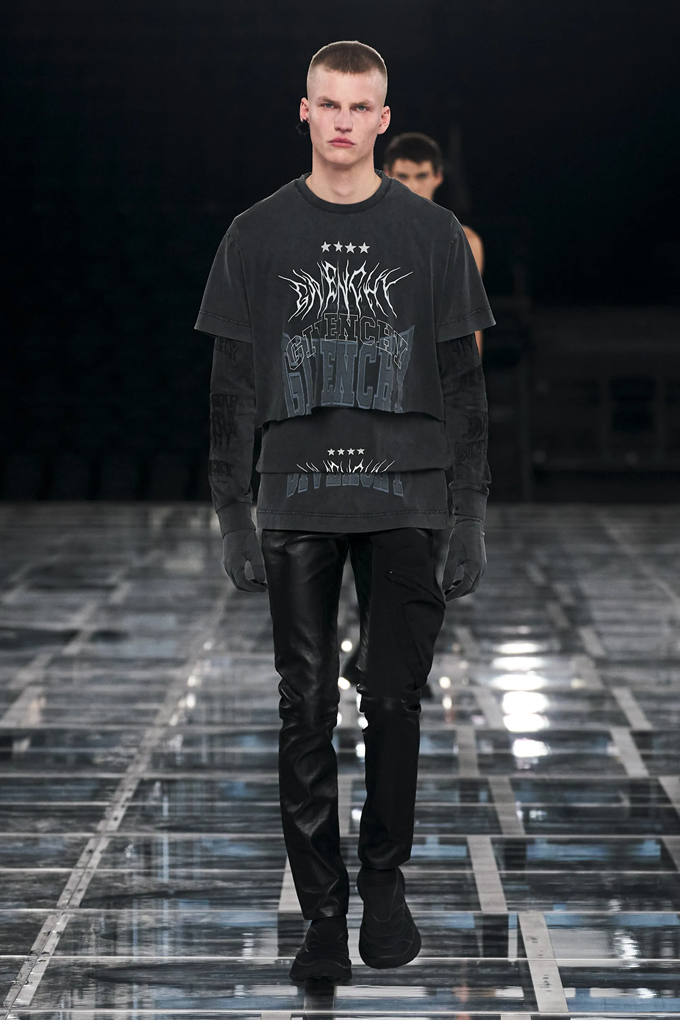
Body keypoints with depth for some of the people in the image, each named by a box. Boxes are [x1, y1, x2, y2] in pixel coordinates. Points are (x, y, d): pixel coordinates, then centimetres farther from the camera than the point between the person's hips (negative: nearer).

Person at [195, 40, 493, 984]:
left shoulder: (432, 234, 4)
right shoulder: (259, 235, 5)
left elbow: (462, 383, 6)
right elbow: (233, 386, 6)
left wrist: (472, 514, 0)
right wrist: (234, 515, 0)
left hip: (403, 499, 0)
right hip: (300, 504, 0)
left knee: (394, 700, 2)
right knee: (308, 710, 0)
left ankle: (385, 883, 19)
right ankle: (324, 913, 5)